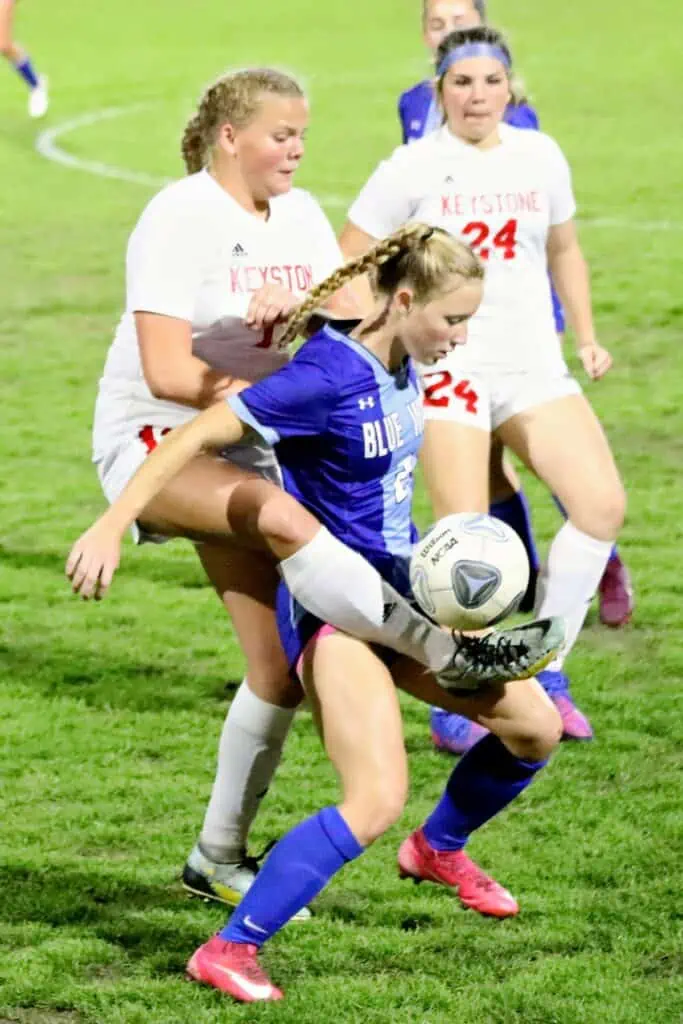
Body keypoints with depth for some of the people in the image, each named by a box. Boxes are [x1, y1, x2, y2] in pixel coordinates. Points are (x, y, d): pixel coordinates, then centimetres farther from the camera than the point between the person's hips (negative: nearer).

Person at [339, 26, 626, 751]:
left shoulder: (540, 156, 8)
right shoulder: (412, 170, -5)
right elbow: (344, 266, -2)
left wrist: (585, 337, 21)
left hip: (534, 367, 5)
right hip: (448, 366, -4)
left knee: (602, 503, -11)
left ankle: (543, 672, 3)